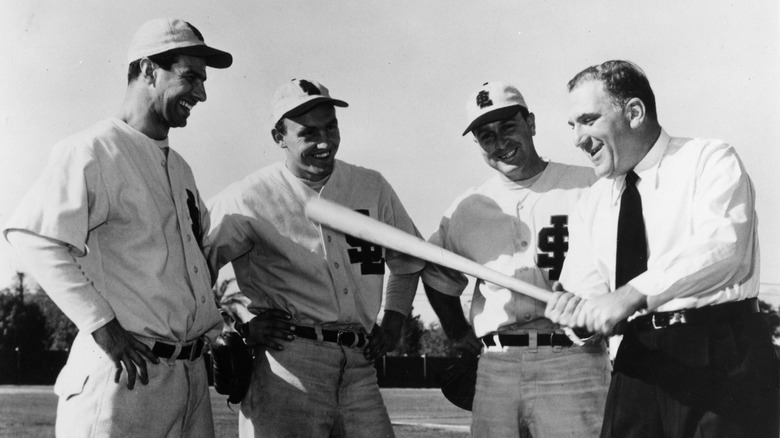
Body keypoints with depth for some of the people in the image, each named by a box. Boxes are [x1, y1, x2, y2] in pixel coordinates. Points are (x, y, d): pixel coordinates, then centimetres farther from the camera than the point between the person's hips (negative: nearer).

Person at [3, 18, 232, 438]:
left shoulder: (179, 167, 18)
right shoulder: (94, 151, -8)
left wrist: (215, 325, 15)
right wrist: (102, 324, -21)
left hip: (191, 372, 8)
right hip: (124, 371, -8)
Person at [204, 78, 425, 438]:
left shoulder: (372, 188, 11)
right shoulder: (249, 198, -3)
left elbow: (407, 262, 26)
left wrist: (393, 321, 13)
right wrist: (241, 326, -4)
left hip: (359, 365, 4)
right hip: (287, 364, -4)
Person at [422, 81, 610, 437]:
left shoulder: (586, 186, 2)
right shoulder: (467, 208, 14)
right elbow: (437, 276, 27)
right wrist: (458, 334, 19)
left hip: (571, 363, -3)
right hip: (495, 365, 4)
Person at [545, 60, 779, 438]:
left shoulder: (710, 161, -3)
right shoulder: (590, 207, 14)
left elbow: (722, 245, -20)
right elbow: (586, 289, 10)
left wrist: (633, 293, -29)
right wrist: (578, 310, -15)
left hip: (723, 362, -4)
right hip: (638, 364, 5)